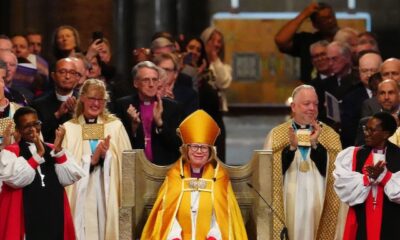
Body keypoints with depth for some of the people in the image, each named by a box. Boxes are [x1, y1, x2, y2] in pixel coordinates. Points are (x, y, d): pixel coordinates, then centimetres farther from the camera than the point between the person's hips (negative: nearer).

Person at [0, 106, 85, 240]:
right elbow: (15, 179, -16)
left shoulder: (52, 150, 15)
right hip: (26, 217, -4)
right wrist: (38, 154, -16)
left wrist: (58, 149, -9)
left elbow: (68, 179, 2)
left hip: (54, 215, 4)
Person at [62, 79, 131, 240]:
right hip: (80, 196, 0)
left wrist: (106, 156, -14)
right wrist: (92, 159, -12)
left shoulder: (115, 126, 7)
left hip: (108, 195, 0)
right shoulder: (68, 128, 5)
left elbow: (127, 162, 2)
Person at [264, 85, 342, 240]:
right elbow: (272, 172, -2)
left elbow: (330, 170, -3)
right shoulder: (276, 135, 6)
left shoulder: (330, 135, 7)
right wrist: (292, 146, -16)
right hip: (287, 205, 0)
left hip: (317, 206, 0)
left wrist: (315, 144, -16)